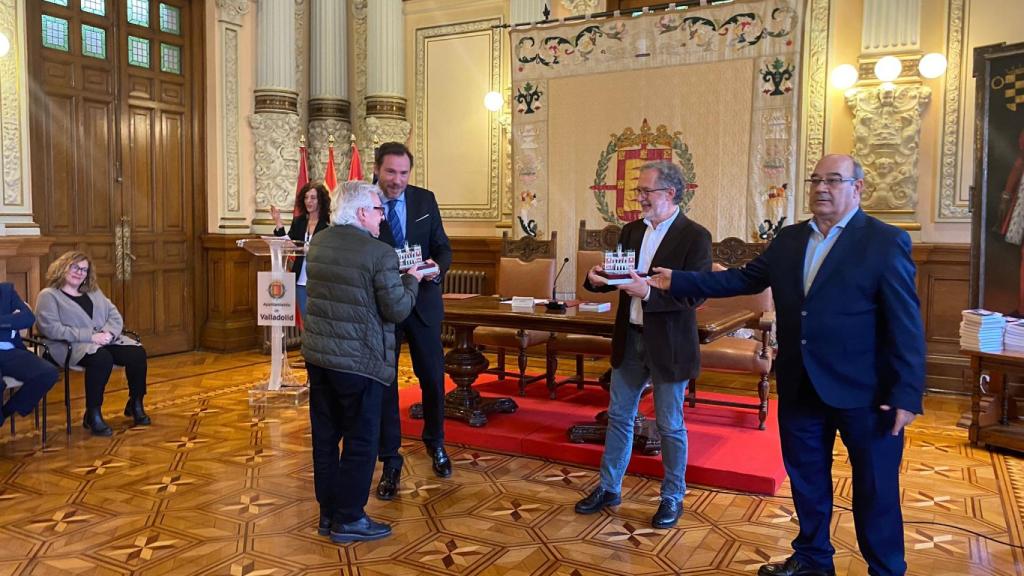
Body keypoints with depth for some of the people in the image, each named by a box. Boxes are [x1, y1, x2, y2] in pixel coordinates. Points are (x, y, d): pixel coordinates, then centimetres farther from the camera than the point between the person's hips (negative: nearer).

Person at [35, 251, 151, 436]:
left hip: (105, 341, 6)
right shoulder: (48, 295, 2)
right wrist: (91, 336, -19)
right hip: (72, 346, -6)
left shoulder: (93, 292, 22)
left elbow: (115, 315, 14)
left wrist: (108, 333, -10)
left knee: (137, 353, -21)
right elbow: (51, 329, -12)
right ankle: (93, 415, -24)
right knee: (102, 359, -38)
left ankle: (135, 404, -2)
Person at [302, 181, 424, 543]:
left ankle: (328, 513, 28)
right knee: (361, 441, 7)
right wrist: (412, 279, 4)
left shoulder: (318, 242, 5)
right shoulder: (380, 254, -17)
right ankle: (348, 519, 17)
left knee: (325, 436, 15)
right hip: (358, 361, -7)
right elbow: (398, 311, -13)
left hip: (317, 354, 7)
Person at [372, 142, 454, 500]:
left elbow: (443, 248, 5)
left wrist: (437, 267, -17)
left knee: (433, 378, 12)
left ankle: (435, 442, 38)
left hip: (423, 302, 2)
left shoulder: (425, 200, 1)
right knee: (384, 384, 7)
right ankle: (390, 461, 21)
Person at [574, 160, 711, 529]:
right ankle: (609, 488, 31)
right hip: (629, 339, 6)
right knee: (619, 416, 15)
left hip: (668, 345, -6)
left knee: (670, 426, 8)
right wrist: (598, 278, -11)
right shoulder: (632, 231, 7)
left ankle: (672, 498, 26)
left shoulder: (695, 236, -13)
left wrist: (649, 292, -32)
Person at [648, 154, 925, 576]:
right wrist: (677, 281, 3)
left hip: (863, 392, -5)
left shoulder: (885, 241, -10)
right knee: (806, 479, 18)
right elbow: (743, 279, 8)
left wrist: (907, 395, -17)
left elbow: (906, 325, -13)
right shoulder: (788, 239, 8)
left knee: (875, 489, 9)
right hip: (800, 388, 6)